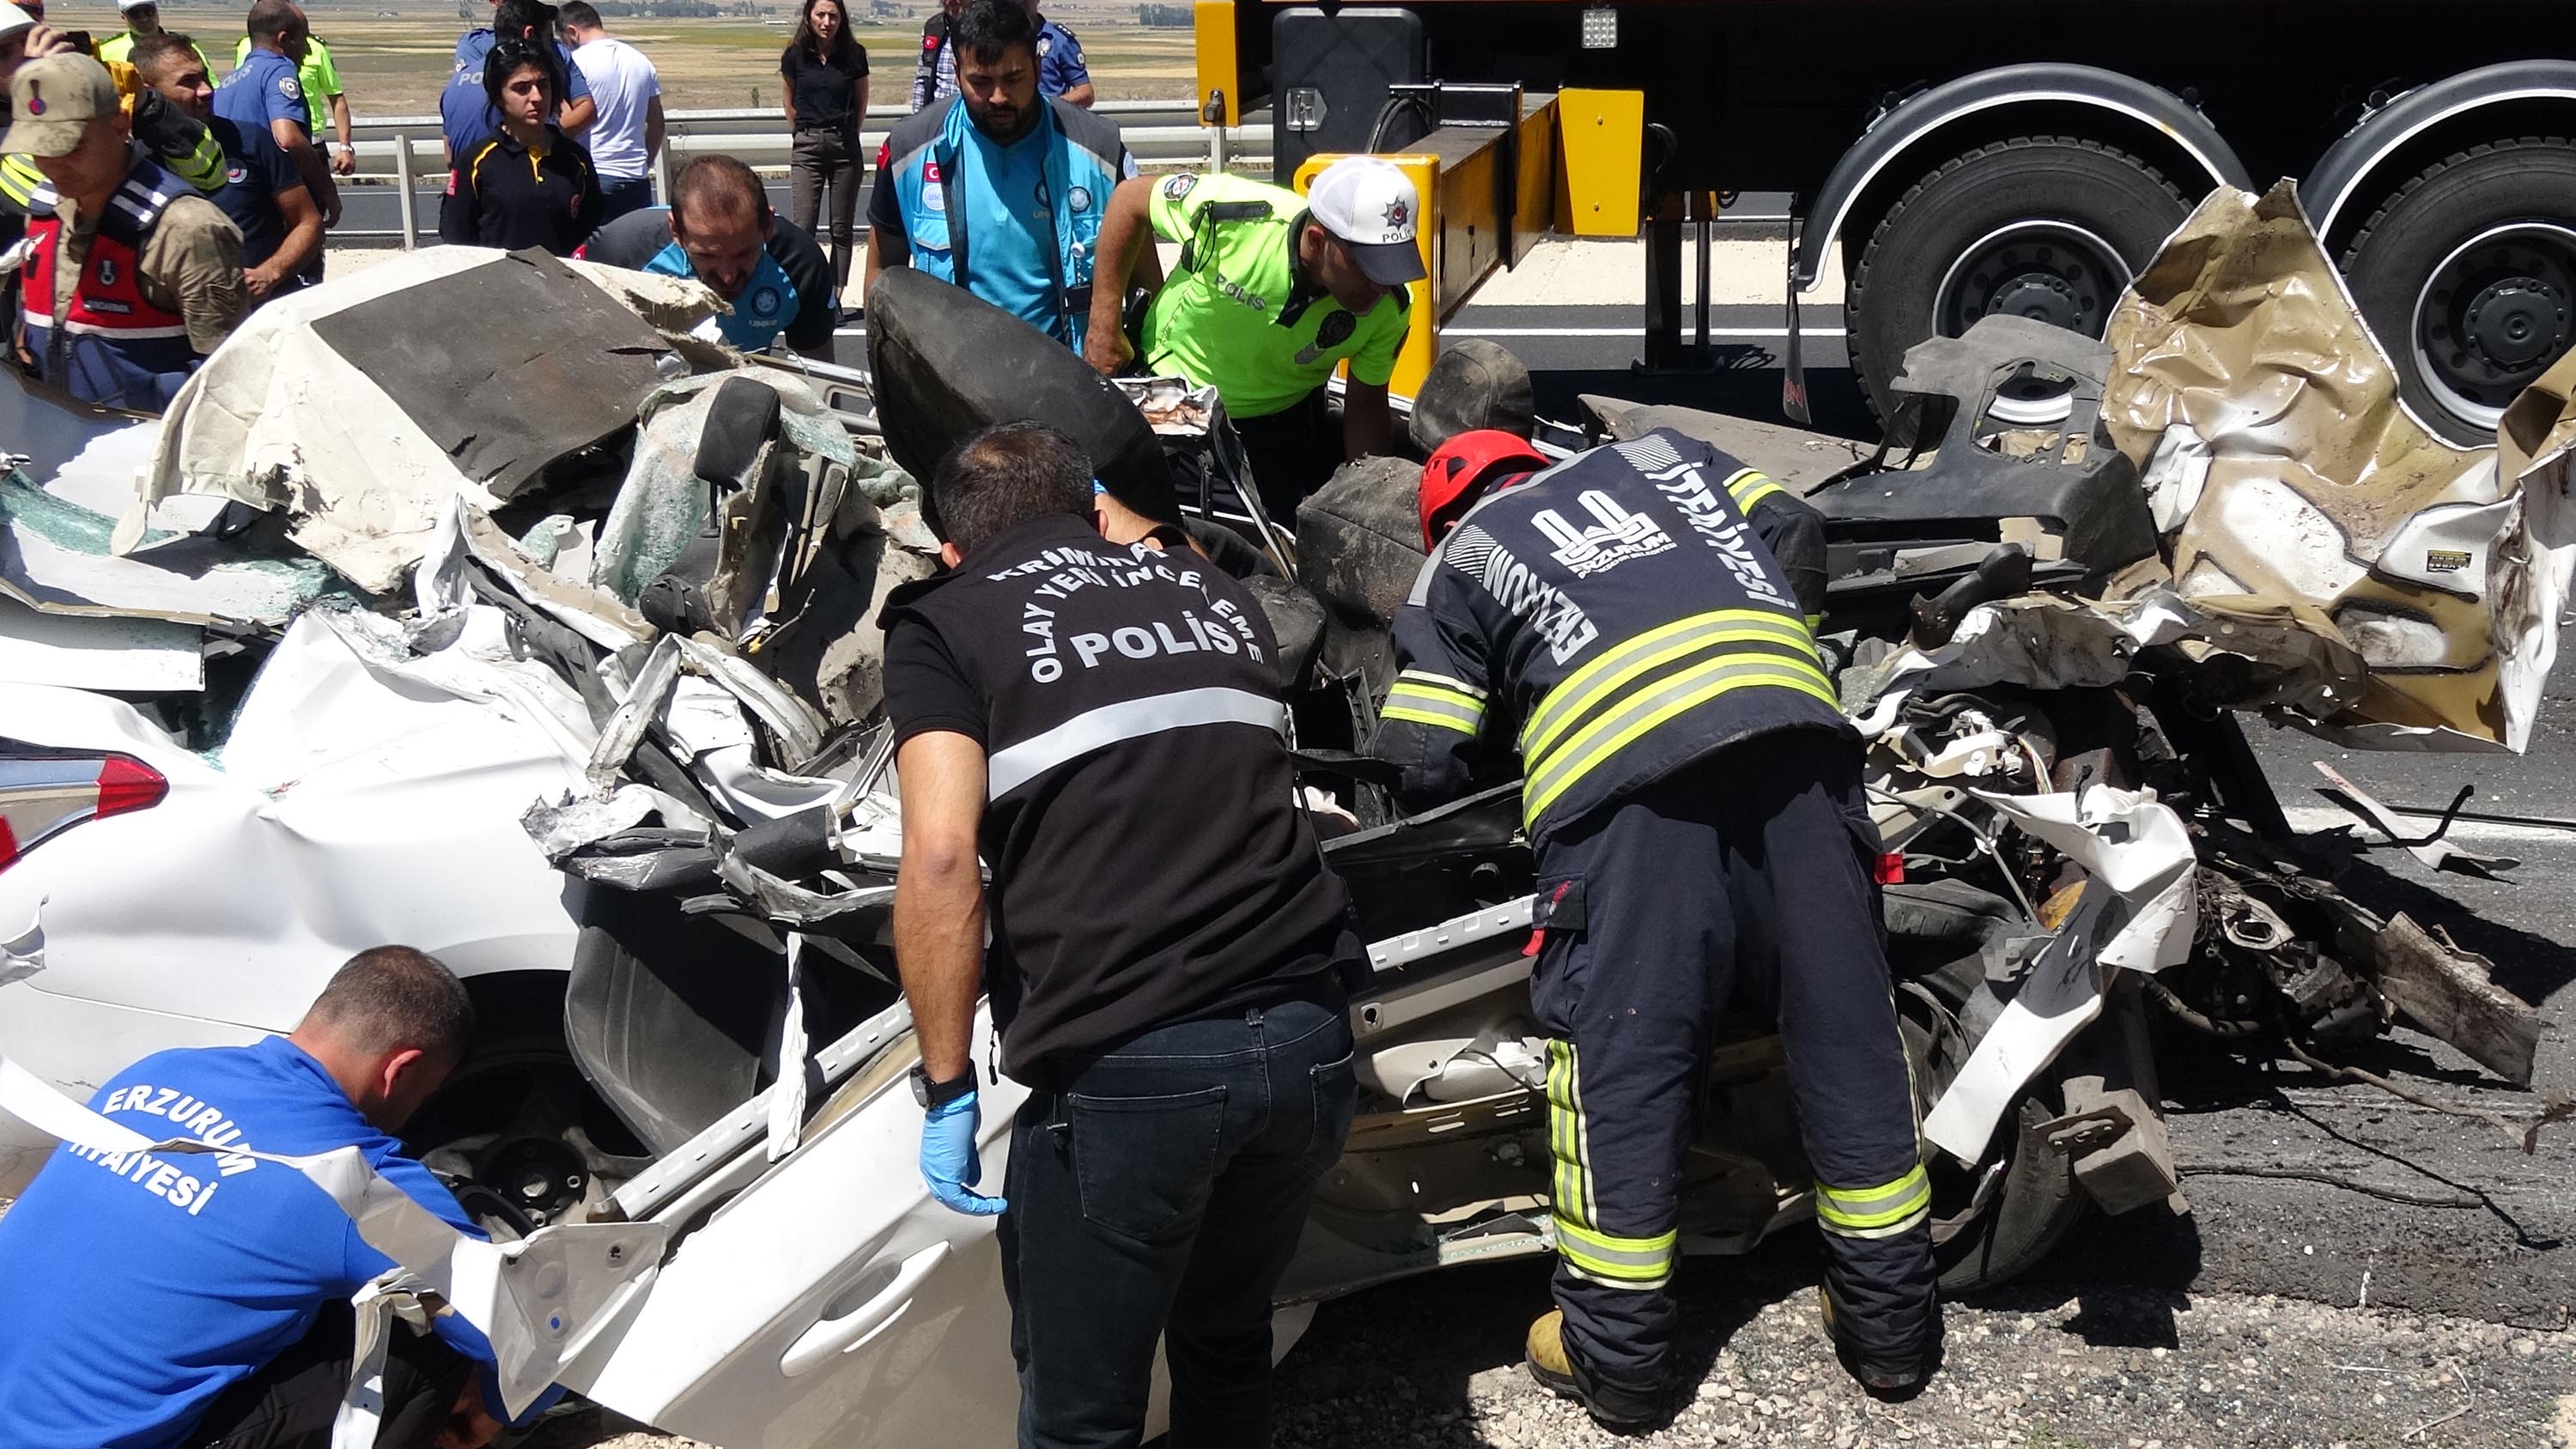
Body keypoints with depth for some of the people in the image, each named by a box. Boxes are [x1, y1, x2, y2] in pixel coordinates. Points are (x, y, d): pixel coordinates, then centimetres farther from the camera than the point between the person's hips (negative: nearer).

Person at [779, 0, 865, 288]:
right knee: (802, 228, -7)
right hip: (807, 146, 0)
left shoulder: (854, 55, -1)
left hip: (845, 145, 0)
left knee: (842, 229, 4)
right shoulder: (796, 56, 0)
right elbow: (790, 104, 14)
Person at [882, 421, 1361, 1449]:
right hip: (1308, 1037, 5)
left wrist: (946, 1085, -5)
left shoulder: (945, 622, 4)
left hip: (1124, 1067, -5)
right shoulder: (1215, 592, 19)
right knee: (1227, 1344, 28)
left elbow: (941, 854, -11)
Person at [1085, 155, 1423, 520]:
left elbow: (1366, 405, -9)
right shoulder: (1226, 216, -34)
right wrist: (1104, 324, -13)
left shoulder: (1390, 308, -25)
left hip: (1286, 421, 2)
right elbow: (1130, 199, -16)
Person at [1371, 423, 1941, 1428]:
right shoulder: (1652, 453, 33)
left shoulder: (1456, 564, 24)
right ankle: (1891, 1324, 21)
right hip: (1796, 732, 4)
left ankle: (1616, 1353, 12)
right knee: (1846, 1027, 11)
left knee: (1623, 1056, 5)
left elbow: (1425, 766, 14)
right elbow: (1796, 538, 24)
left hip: (1624, 778, -3)